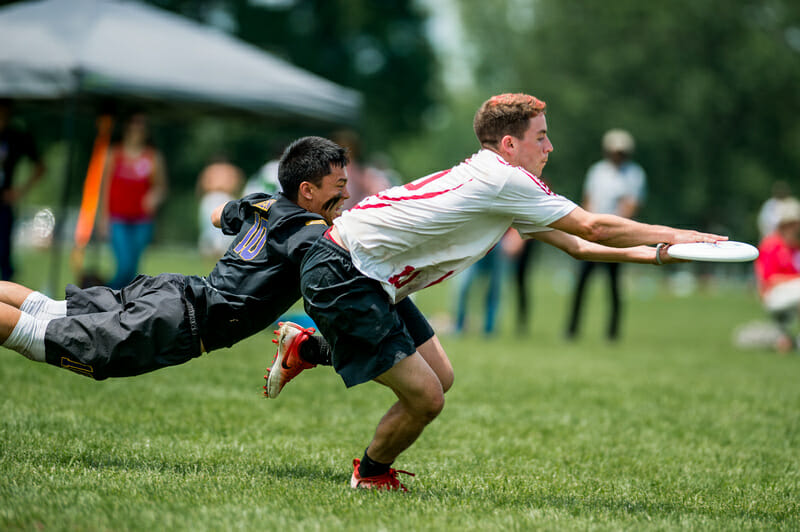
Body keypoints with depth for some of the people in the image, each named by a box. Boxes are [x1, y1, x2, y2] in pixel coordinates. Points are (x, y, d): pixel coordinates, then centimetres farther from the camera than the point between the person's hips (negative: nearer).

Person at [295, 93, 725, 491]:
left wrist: (655, 253, 8)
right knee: (425, 398, -9)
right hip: (343, 277, -10)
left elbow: (577, 244, 17)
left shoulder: (506, 195, 14)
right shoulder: (503, 179, -16)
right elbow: (592, 227, -14)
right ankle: (371, 477, 16)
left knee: (436, 379, 14)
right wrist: (673, 236, -3)